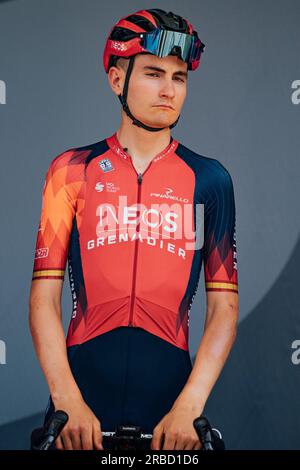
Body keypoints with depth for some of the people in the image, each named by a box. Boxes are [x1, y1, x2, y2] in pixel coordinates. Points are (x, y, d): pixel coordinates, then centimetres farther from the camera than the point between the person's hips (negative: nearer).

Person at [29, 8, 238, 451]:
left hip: (169, 394, 1)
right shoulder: (72, 170, 2)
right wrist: (67, 399, -13)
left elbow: (224, 304, 0)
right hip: (83, 387, 0)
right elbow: (45, 295, -2)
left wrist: (189, 406, -12)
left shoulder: (209, 178, 3)